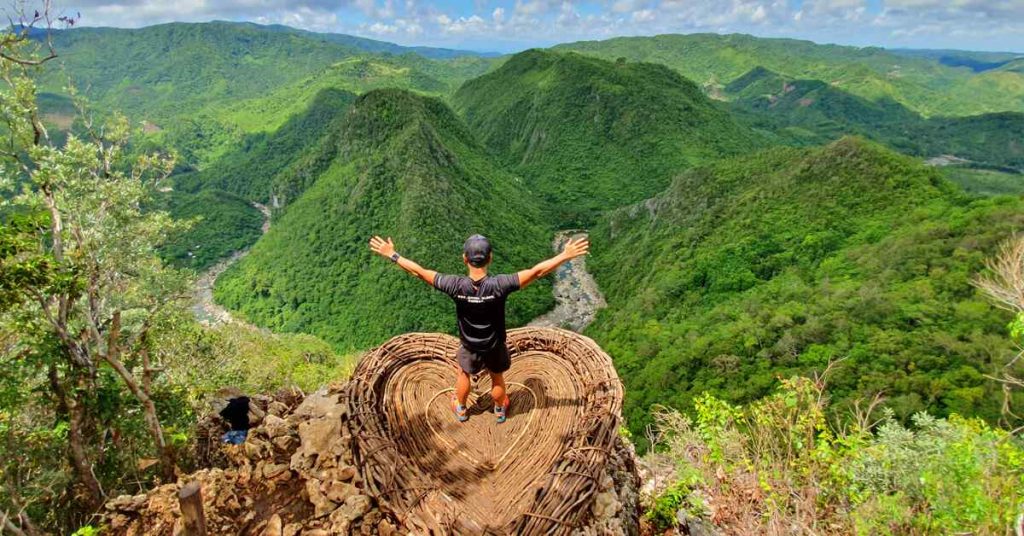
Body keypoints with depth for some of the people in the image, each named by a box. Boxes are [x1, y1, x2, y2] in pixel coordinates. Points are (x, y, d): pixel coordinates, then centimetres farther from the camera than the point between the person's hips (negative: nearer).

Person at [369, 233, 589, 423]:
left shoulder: (456, 285, -30)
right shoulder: (499, 285, -34)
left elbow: (419, 271, -22)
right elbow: (537, 271, -34)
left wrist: (392, 255, -13)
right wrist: (566, 255, -30)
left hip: (469, 347, 1)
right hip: (495, 347, -1)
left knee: (464, 374, 31)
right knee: (497, 379, 28)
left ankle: (461, 409, 55)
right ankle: (500, 410, 54)